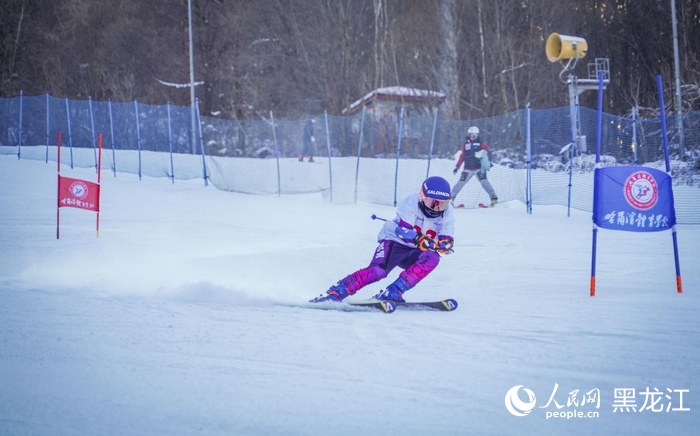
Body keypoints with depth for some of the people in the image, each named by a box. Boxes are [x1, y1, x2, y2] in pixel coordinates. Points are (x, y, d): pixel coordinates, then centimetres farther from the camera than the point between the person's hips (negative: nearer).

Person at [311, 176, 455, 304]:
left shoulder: (447, 212, -5)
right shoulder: (412, 203, -19)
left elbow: (447, 240, -10)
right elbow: (403, 230, -29)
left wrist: (444, 244, -35)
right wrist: (420, 239, -46)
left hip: (413, 253, 5)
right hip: (395, 242, -5)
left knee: (432, 258, -27)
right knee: (378, 270, -30)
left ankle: (393, 292, -29)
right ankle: (335, 292, -27)